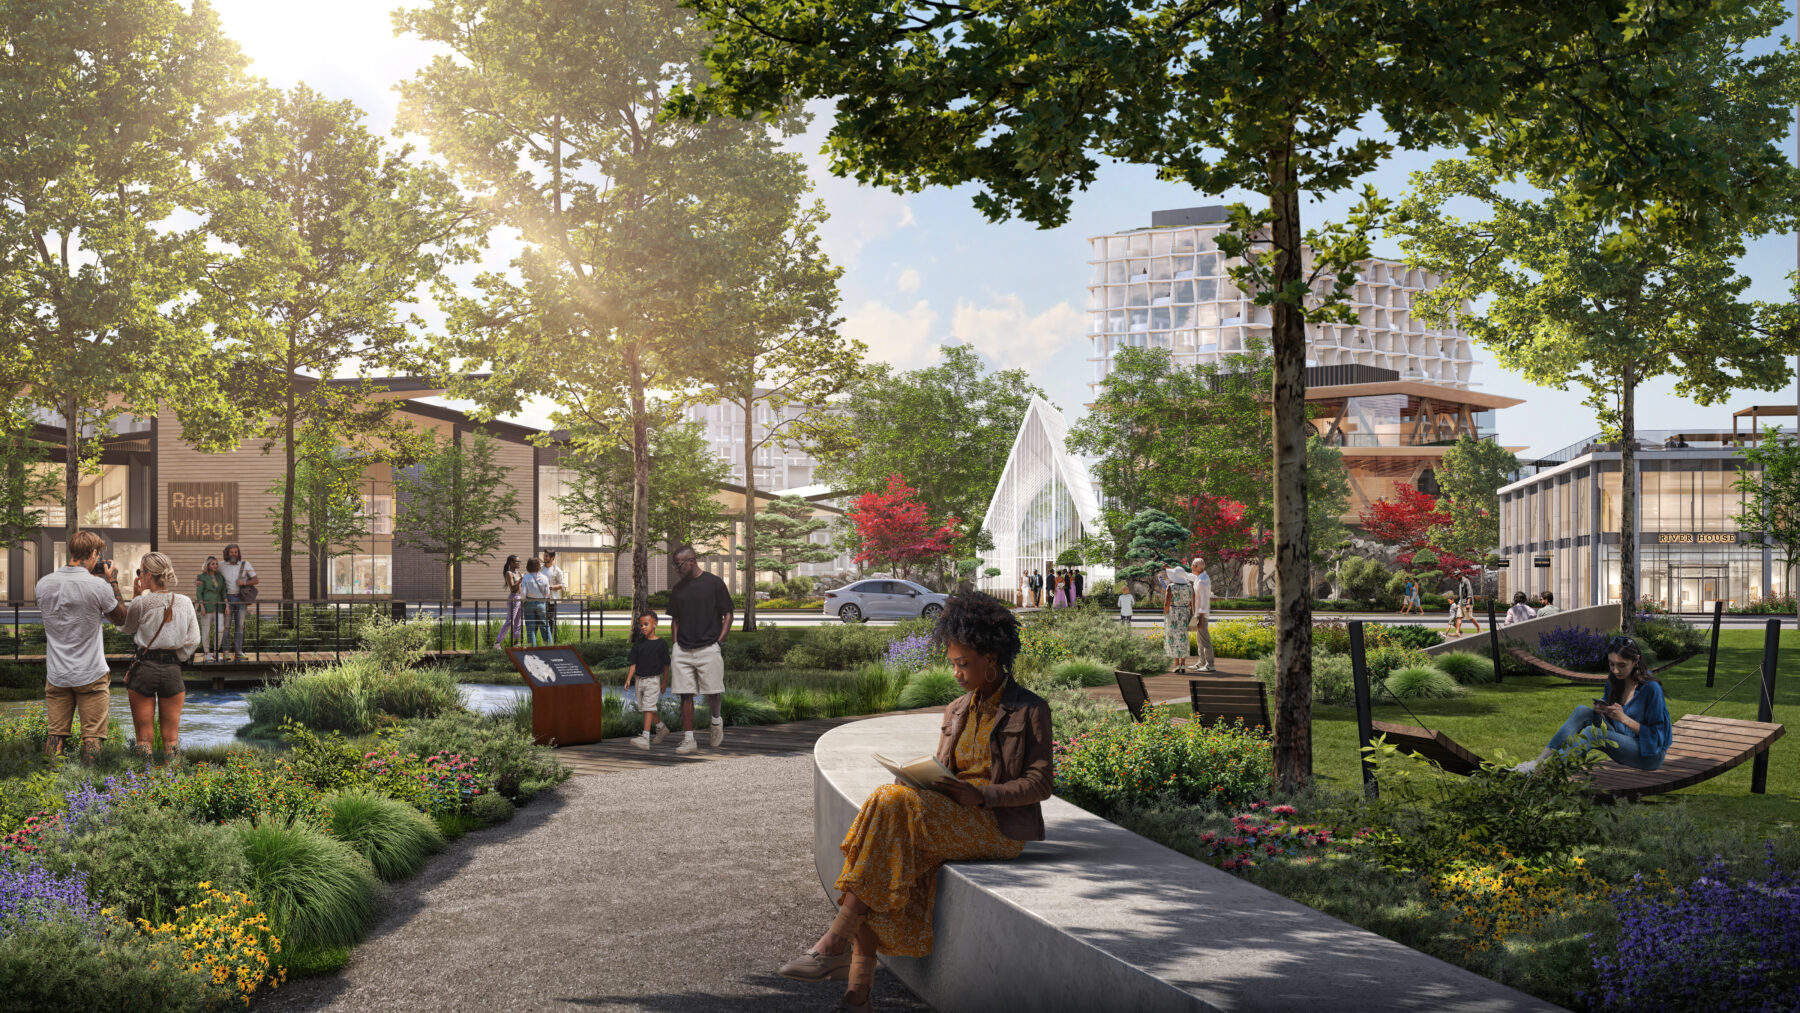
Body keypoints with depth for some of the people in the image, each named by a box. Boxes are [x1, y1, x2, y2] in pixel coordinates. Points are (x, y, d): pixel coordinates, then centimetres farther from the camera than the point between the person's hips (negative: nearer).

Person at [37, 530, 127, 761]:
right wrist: (113, 581, 7)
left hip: (56, 674, 4)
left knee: (55, 733, 10)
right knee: (92, 736, 2)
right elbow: (120, 618, 1)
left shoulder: (44, 583, -2)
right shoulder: (99, 586, -15)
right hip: (91, 675, -4)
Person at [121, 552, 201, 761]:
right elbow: (193, 640, 2)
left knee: (144, 737, 6)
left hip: (144, 668, -2)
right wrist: (176, 658, 12)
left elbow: (125, 627, 11)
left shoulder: (141, 603, -8)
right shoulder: (185, 602, 1)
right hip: (173, 671, 2)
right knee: (171, 738, 9)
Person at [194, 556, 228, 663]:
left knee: (220, 629, -6)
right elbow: (198, 593, -4)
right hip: (206, 605, -4)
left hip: (218, 606, 4)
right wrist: (202, 607, -14)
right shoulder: (202, 577, 0)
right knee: (206, 630, 0)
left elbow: (224, 592, 10)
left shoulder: (220, 576, 12)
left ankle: (216, 653, 7)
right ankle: (207, 654, 9)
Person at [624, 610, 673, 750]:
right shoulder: (639, 643, 5)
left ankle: (645, 738, -18)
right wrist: (628, 679, -3)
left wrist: (664, 682, 2)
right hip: (639, 679, 6)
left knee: (649, 707, -13)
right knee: (645, 707, 14)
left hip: (653, 679, -6)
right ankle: (662, 728, 34)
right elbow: (633, 662, 6)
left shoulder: (661, 643, -5)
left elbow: (666, 664, 1)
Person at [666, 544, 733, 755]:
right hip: (682, 650, 4)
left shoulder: (714, 583, -2)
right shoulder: (678, 588, 12)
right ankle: (688, 739, 4)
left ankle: (717, 721, 29)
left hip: (708, 648, -4)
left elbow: (727, 614, 0)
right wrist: (675, 645, 7)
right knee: (685, 695, 0)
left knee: (713, 693, -1)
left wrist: (719, 641, -8)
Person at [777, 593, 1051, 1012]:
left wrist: (980, 795, -19)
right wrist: (922, 781, -4)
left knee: (894, 804, -29)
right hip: (947, 822, 6)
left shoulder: (1030, 710, 1)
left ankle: (836, 942, -29)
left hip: (999, 827, -6)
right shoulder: (956, 711, 19)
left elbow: (1039, 784, -5)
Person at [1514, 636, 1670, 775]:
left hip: (1650, 757, -7)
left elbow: (1656, 735, -15)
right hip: (1622, 742, 7)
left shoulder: (1651, 688, -17)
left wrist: (1624, 718, -23)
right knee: (1583, 711, -16)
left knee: (1592, 732, -30)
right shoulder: (1614, 681, 3)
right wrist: (1599, 710, -9)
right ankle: (1539, 761, -24)